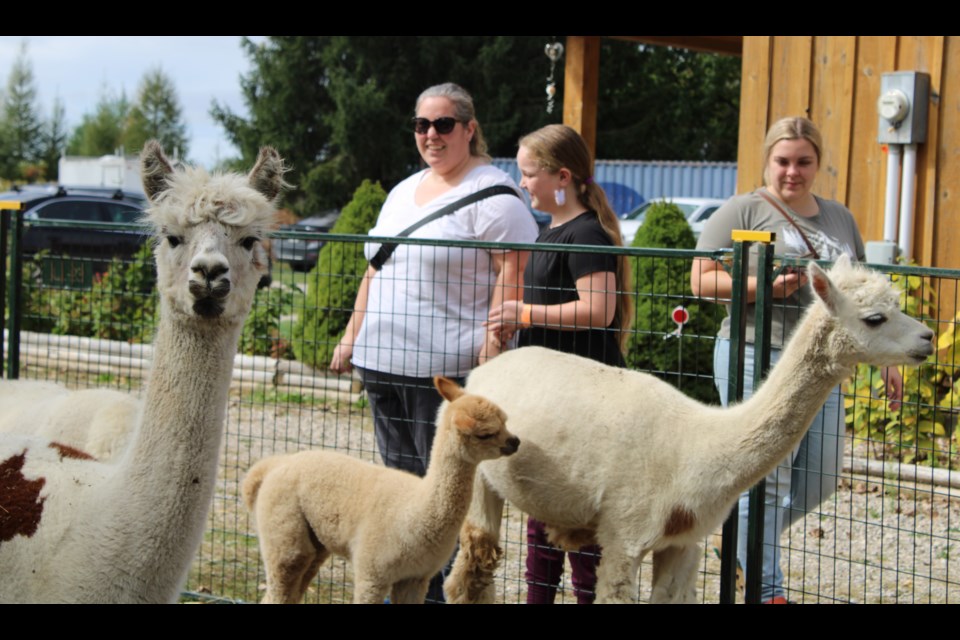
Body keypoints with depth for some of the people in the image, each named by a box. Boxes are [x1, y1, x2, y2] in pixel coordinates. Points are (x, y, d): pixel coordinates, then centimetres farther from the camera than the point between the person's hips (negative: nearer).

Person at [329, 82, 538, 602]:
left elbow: (512, 273, -13)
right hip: (383, 360, 8)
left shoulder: (492, 194, -6)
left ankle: (449, 592, 2)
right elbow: (376, 270, 25)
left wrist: (493, 345, -21)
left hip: (448, 366, -8)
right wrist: (352, 335, 20)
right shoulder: (403, 192, 20)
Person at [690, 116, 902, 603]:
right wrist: (764, 286, -19)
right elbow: (702, 280, -7)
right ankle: (767, 590, 7)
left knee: (819, 479, 8)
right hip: (756, 356, -6)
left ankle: (746, 542, 31)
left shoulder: (839, 218, 16)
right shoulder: (743, 211, -1)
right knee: (767, 480, -4)